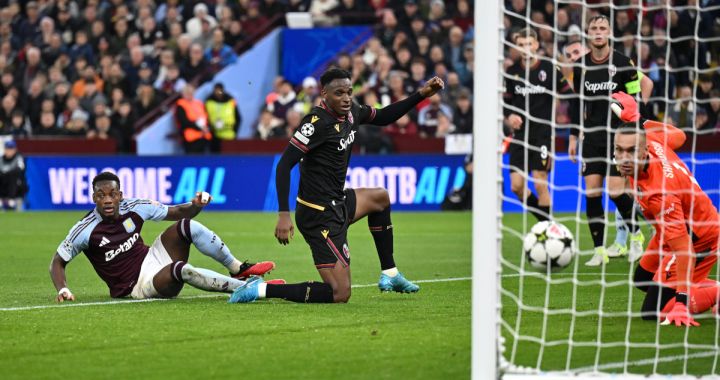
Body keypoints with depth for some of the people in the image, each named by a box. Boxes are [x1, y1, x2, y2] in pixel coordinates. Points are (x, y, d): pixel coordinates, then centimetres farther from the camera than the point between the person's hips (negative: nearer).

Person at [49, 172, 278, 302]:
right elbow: (58, 262, -5)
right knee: (182, 270, -36)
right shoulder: (86, 230, -14)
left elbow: (176, 212, 8)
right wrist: (62, 290, -22)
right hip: (138, 286, -6)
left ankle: (238, 269, -9)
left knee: (188, 225, -17)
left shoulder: (133, 208, -2)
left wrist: (196, 206, -13)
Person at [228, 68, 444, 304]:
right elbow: (284, 165, -24)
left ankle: (389, 274, 38)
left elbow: (383, 117, 25)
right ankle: (262, 290, -11)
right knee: (340, 294, -14)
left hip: (337, 203, 10)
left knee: (380, 198, 34)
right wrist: (284, 215, -31)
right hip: (320, 216, -10)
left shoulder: (350, 112, 4)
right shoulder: (317, 122, -21)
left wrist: (421, 95, 18)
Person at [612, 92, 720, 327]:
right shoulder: (652, 142, -20)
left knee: (653, 312, -13)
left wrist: (681, 304, -41)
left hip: (698, 239, -9)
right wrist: (637, 118, 8)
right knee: (642, 280, 25)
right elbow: (679, 136, 5)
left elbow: (684, 250, -40)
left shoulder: (659, 194, -41)